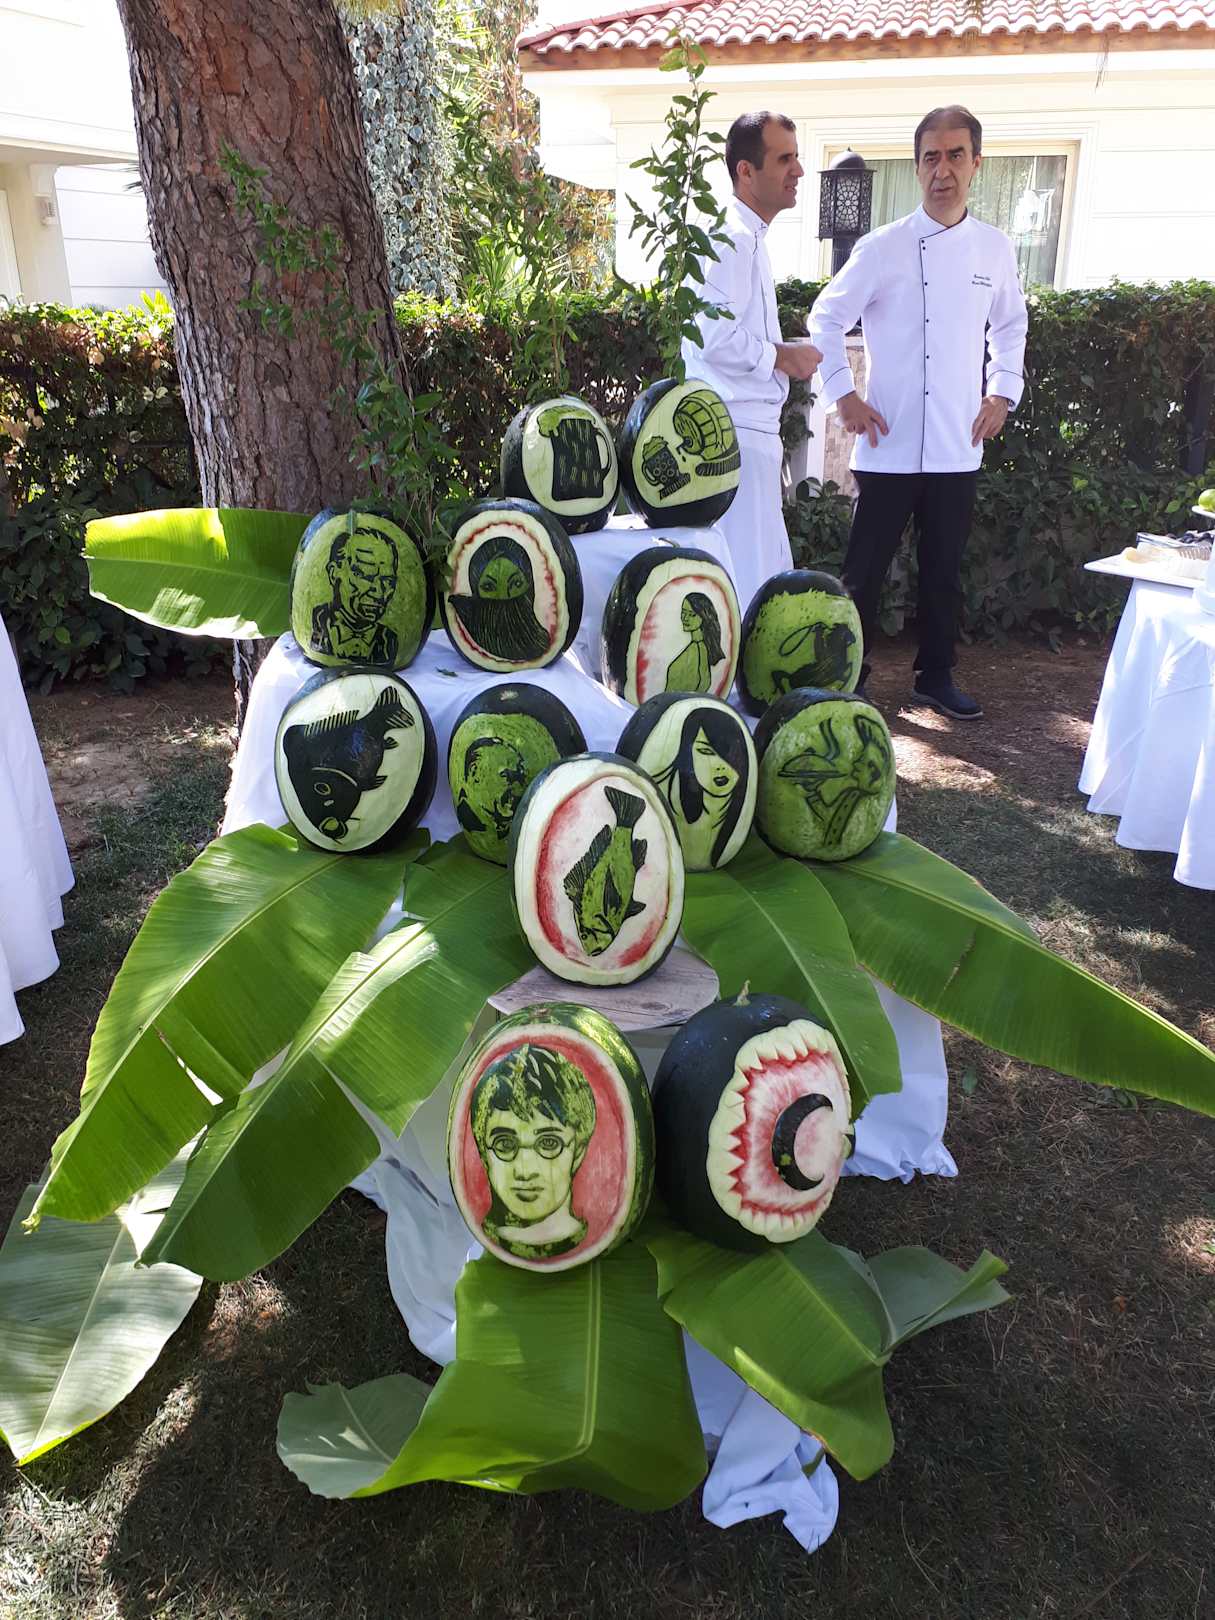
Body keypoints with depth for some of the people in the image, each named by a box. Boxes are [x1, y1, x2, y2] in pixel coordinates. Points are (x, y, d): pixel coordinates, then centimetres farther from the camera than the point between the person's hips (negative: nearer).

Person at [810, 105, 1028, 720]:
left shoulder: (995, 249, 8)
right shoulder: (883, 248, -4)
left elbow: (1010, 327, 22)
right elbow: (826, 318, 2)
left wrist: (1002, 393, 11)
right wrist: (844, 396, -5)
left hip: (958, 449, 4)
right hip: (889, 446, -3)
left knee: (944, 570, 11)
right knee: (865, 569, 2)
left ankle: (935, 676, 25)